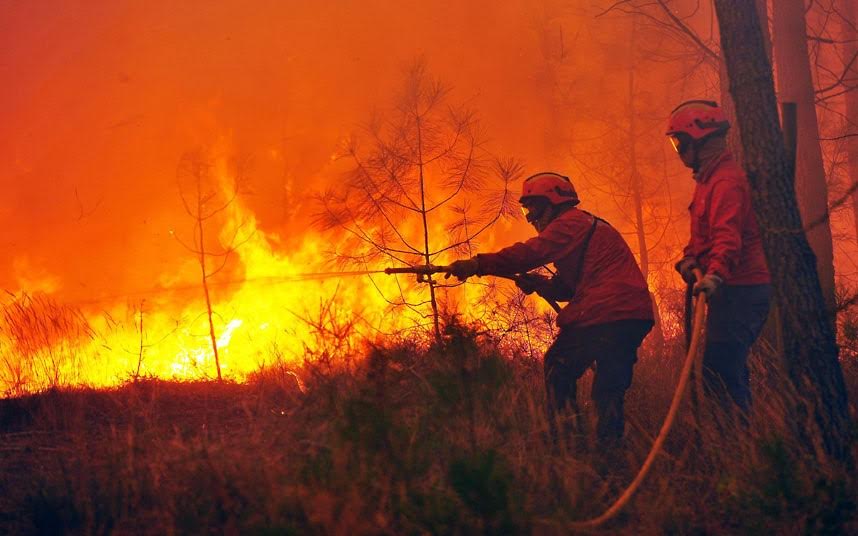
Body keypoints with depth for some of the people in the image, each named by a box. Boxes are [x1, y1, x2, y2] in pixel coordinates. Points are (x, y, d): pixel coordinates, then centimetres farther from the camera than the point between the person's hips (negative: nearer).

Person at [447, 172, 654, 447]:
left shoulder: (572, 223, -3)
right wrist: (538, 283, 6)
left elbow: (532, 252, -18)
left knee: (559, 371, 1)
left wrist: (478, 264, -20)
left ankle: (565, 441, -2)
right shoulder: (587, 226, 29)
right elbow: (568, 286, 25)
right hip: (635, 317, 10)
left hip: (605, 314, -10)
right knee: (609, 386, 14)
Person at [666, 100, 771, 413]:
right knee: (730, 374, 13)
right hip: (733, 290, 11)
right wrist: (689, 259, 4)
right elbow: (703, 236, 24)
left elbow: (728, 236, -29)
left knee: (720, 377, -16)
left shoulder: (726, 181, -15)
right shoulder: (709, 178, 20)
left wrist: (716, 274, -44)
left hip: (738, 291, -11)